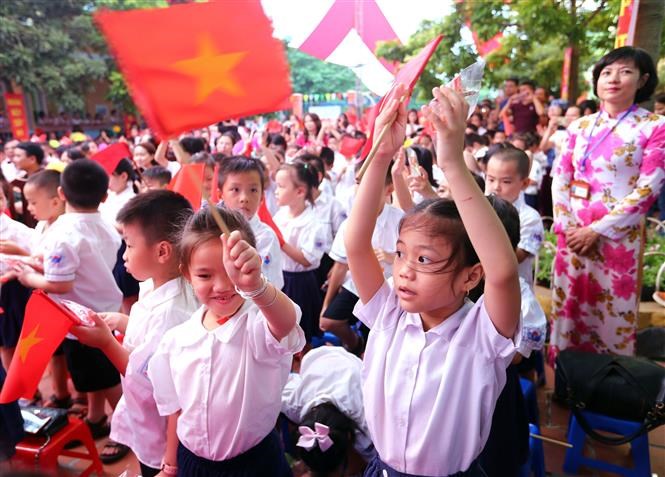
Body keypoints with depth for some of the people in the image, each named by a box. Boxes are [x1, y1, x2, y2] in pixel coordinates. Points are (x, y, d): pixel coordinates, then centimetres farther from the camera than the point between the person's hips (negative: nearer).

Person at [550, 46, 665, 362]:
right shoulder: (580, 126, 8)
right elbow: (561, 178, 7)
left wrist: (598, 230, -14)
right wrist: (565, 226, -4)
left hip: (617, 236, -4)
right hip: (572, 233, 4)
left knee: (613, 311, 4)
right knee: (567, 305, 12)